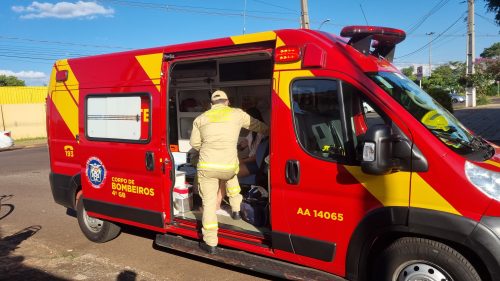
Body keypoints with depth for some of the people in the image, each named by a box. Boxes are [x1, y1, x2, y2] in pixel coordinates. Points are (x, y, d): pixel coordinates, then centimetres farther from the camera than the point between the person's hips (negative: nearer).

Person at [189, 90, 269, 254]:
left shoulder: (201, 118, 12)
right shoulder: (237, 114, 9)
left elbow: (194, 143, 14)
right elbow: (256, 125, 24)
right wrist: (269, 131, 43)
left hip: (206, 166, 0)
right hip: (228, 166, 1)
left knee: (209, 203, 9)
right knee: (231, 176, 37)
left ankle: (210, 243, 12)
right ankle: (236, 210, 36)